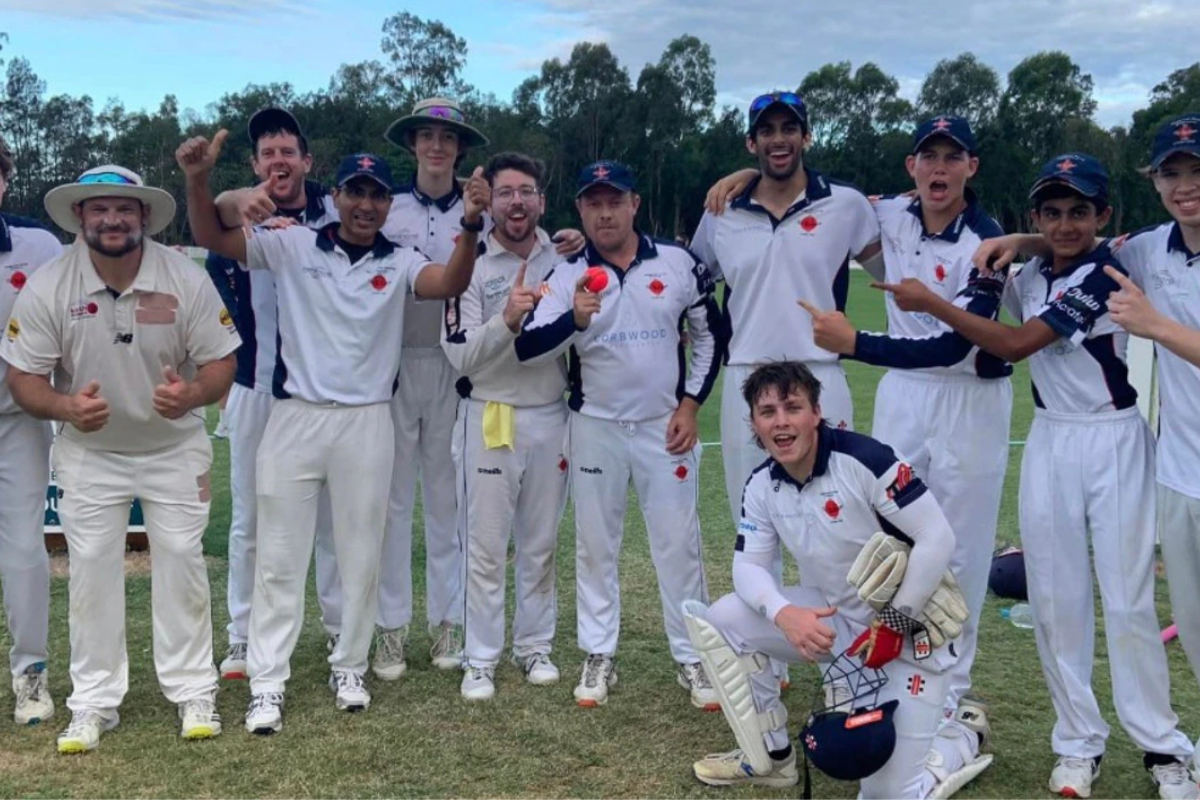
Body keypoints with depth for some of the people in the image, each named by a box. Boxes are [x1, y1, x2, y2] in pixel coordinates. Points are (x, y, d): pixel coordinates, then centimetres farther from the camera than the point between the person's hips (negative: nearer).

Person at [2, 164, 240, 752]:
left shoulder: (186, 279, -16)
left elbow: (221, 365, -12)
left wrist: (190, 394, -35)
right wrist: (66, 407, -33)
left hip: (175, 446, 0)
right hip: (89, 451, 1)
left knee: (181, 564, 4)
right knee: (92, 570, 4)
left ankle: (193, 693, 17)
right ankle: (94, 703, 17)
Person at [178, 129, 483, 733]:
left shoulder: (400, 263, 2)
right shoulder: (293, 246, 2)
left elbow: (451, 284, -17)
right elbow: (211, 238, -2)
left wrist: (470, 226, -35)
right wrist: (198, 179, -20)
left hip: (367, 424, 1)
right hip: (295, 418, -1)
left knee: (361, 557, 10)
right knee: (280, 556, 4)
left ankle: (349, 668, 27)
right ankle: (267, 684, 12)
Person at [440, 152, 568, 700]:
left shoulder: (565, 259, 6)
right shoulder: (470, 265, -4)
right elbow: (460, 355, -13)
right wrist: (508, 319, -27)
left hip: (550, 417, 3)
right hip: (489, 420, -3)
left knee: (541, 543, 12)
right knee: (486, 546, 2)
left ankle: (535, 646, 26)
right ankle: (480, 659, 13)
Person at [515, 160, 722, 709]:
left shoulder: (678, 263, -4)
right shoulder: (567, 274, -6)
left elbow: (709, 335, 6)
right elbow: (527, 349, -17)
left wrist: (690, 404, -2)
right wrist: (574, 319, -35)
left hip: (665, 426, 0)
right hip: (595, 428, 1)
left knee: (678, 543, 4)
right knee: (595, 544, 9)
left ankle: (692, 659, 17)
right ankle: (599, 657, 22)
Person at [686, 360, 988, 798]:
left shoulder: (865, 459, -25)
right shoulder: (762, 486, -4)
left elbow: (938, 539, -24)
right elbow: (748, 565, -5)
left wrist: (894, 624, -21)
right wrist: (784, 614, -26)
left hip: (910, 631, -6)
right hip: (836, 618, 6)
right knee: (721, 621, -9)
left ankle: (963, 743, 21)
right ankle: (772, 756, 8)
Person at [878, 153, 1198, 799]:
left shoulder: (1105, 275, -15)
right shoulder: (1030, 275, 5)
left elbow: (1014, 345, -19)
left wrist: (929, 302, -16)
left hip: (1113, 442, -5)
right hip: (1049, 443, 6)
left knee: (1127, 601, -4)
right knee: (1055, 598, 4)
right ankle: (1078, 742, 15)